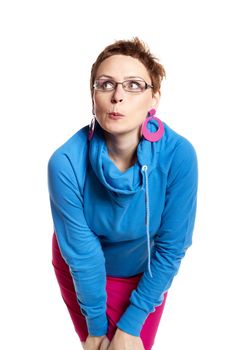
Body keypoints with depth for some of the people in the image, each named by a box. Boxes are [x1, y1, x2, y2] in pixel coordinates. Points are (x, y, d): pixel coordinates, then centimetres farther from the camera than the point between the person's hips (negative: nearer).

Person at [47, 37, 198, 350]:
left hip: (145, 270, 1)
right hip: (80, 270, 0)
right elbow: (80, 252, -22)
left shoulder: (179, 155, -30)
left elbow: (171, 247, -21)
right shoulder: (66, 162, -32)